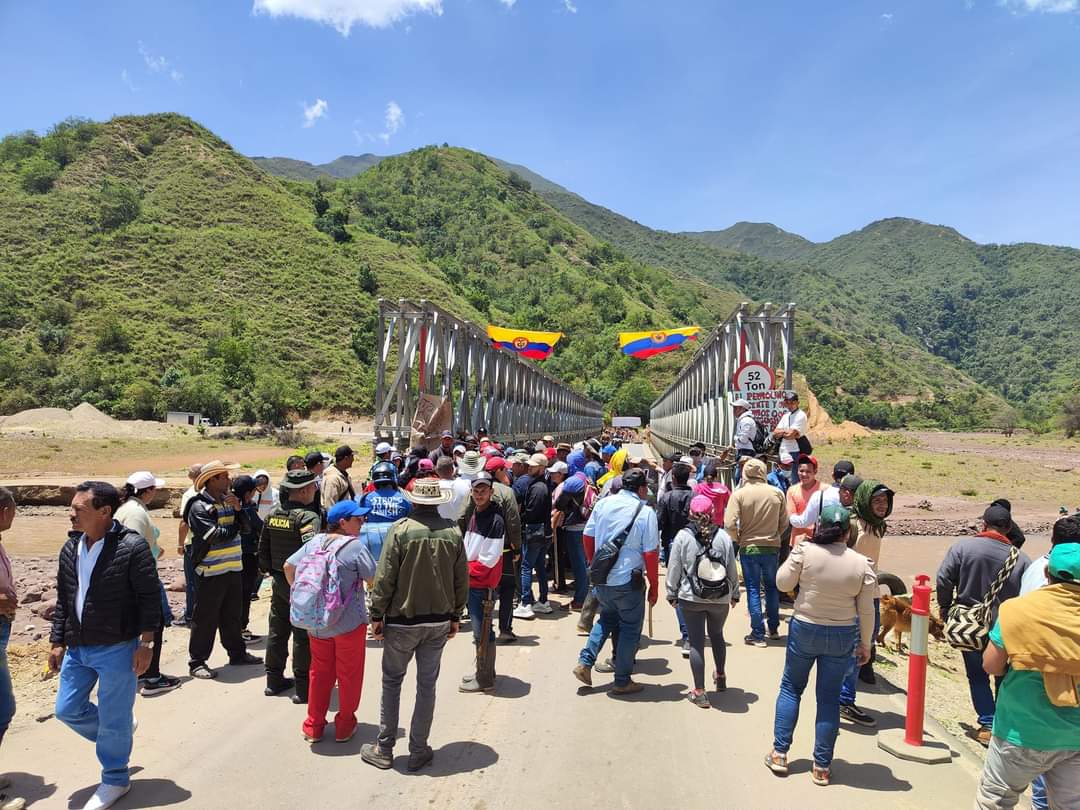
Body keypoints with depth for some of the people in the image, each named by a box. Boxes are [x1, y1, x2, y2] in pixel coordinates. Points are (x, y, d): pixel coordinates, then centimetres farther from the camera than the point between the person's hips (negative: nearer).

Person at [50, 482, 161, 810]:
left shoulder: (132, 546, -18)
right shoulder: (70, 548, 4)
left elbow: (150, 597, -14)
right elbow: (63, 599, 13)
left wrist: (146, 643, -15)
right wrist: (58, 642, 11)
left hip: (117, 649, -7)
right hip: (77, 648, 7)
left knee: (114, 720, 5)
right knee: (68, 710, 16)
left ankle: (115, 779, 28)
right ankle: (119, 732, 41)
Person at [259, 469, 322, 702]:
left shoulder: (273, 515, 4)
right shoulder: (308, 516, -19)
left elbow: (263, 547, 12)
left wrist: (267, 569, 24)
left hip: (279, 581, 7)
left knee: (277, 631, 18)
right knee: (303, 636, 2)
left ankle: (274, 680, 30)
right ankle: (303, 687, 9)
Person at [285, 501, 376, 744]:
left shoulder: (314, 542, 1)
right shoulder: (355, 546, -16)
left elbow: (288, 567, 7)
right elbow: (374, 580, -14)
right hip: (349, 622, -5)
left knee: (320, 672, 19)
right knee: (349, 674, 12)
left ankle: (313, 725, 28)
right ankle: (345, 725, 23)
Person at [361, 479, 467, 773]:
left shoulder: (401, 529, -15)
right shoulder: (453, 531, -4)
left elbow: (385, 578, -14)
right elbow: (462, 580, 2)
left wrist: (377, 616, -3)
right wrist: (455, 616, 13)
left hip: (402, 620, -3)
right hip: (440, 621, 3)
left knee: (392, 682, 13)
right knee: (427, 685, 12)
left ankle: (384, 750, 22)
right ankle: (418, 751, 21)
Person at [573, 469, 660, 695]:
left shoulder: (603, 503, 1)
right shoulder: (645, 513, -13)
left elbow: (588, 536, 8)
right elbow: (650, 553, -14)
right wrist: (654, 586, -4)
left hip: (602, 578, 5)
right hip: (628, 581, -5)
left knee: (606, 619, 25)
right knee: (630, 628, 11)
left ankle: (585, 663, 16)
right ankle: (622, 682, 19)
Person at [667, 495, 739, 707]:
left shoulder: (683, 536, -9)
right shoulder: (723, 536, -4)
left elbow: (674, 568, -5)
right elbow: (732, 569, 3)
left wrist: (672, 594, 7)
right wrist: (735, 593, 16)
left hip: (691, 599, -2)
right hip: (721, 599, 3)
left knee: (696, 642, 3)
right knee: (717, 635, 25)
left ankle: (699, 692, 4)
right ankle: (721, 677, 41)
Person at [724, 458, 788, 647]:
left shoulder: (739, 494, -13)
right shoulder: (777, 493, -4)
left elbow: (729, 524, -17)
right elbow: (784, 522, 2)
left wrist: (738, 540, 1)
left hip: (749, 548, -3)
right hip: (772, 547, 3)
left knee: (753, 590, 6)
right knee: (772, 587, 19)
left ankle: (758, 634, 8)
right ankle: (773, 629, 30)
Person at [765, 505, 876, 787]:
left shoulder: (805, 551, -15)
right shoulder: (861, 563, -8)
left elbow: (783, 583, -6)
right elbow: (866, 611, -2)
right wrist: (865, 643, 10)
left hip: (804, 629, -1)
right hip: (842, 636, 1)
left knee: (790, 687, 17)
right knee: (829, 698, 11)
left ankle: (779, 753, 18)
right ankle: (822, 767, 17)